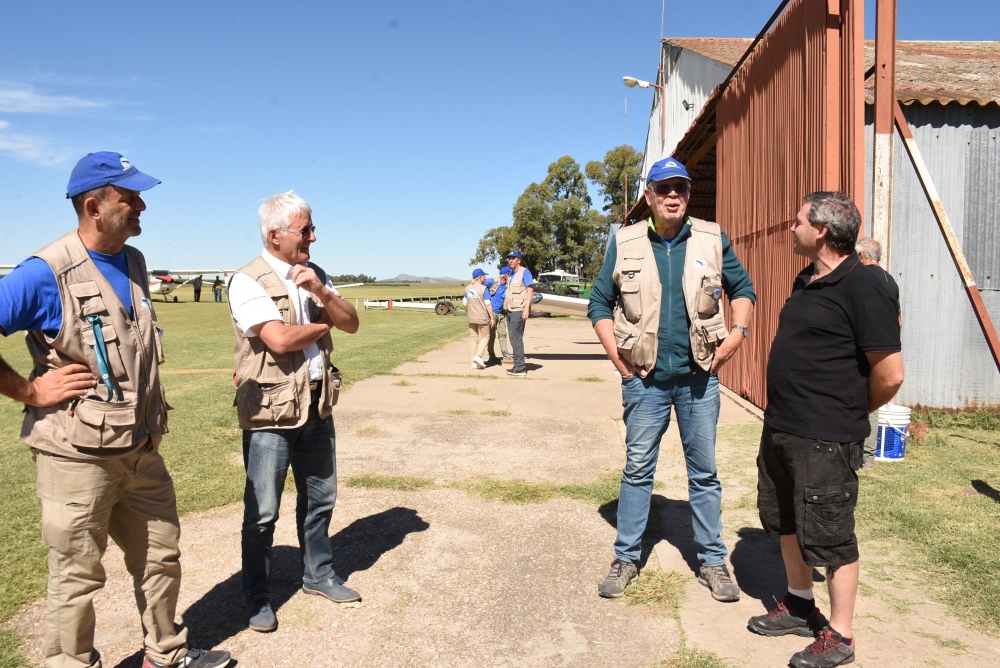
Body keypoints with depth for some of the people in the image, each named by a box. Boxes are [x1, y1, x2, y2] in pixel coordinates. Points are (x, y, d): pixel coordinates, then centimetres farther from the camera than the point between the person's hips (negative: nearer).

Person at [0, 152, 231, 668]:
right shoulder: (47, 273, -17)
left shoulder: (134, 263, 6)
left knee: (161, 556, 19)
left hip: (142, 451, 7)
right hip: (77, 457, -7)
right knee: (78, 577, 9)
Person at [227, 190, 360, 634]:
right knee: (262, 512, 5)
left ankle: (318, 575, 37)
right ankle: (257, 596, 23)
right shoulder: (247, 281, -12)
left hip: (317, 407, 6)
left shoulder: (313, 274, 9)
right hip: (270, 412, -6)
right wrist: (324, 326, -6)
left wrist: (321, 292, -15)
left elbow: (351, 323, 3)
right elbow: (280, 339, -23)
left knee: (319, 499, 18)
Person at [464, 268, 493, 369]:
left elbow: (465, 303, 9)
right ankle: (478, 356, -10)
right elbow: (488, 305, -14)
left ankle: (475, 363, 10)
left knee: (473, 338, 10)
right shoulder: (484, 289, -13)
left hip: (471, 318, 5)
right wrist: (492, 318, -8)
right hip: (482, 317, -5)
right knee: (485, 337, 8)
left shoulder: (467, 288, 5)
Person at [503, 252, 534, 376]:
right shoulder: (511, 275, 19)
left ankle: (520, 368, -10)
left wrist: (526, 309, -21)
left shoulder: (524, 272, -5)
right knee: (514, 338, 10)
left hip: (519, 310, -9)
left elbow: (530, 291, -12)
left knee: (515, 338, -12)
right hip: (510, 310, 9)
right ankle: (519, 366, 15)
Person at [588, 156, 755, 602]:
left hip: (699, 376, 1)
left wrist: (738, 331, -2)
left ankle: (712, 561, 23)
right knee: (637, 469, 7)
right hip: (645, 378, -1)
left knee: (704, 472, 9)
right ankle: (626, 558, 20)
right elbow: (599, 301, 7)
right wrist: (613, 349, -4)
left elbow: (742, 288, 14)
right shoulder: (624, 243, 1)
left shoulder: (712, 240, 3)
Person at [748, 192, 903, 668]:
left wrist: (847, 413, -3)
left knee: (830, 538, 5)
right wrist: (785, 413, 17)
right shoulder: (806, 281, 10)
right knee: (787, 524, 20)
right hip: (779, 431, 9)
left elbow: (890, 375, -19)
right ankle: (799, 607, 39)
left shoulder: (861, 287, -18)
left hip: (825, 442, -9)